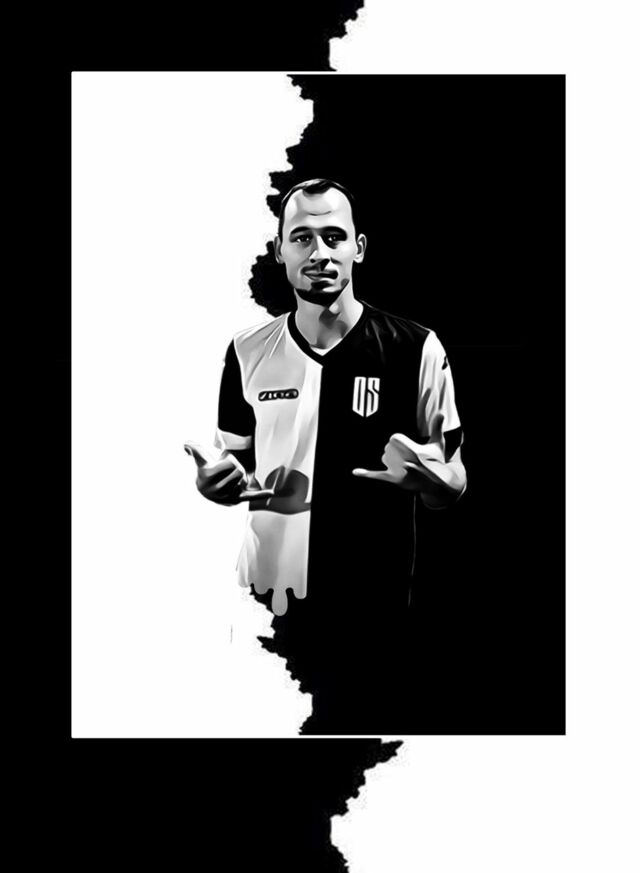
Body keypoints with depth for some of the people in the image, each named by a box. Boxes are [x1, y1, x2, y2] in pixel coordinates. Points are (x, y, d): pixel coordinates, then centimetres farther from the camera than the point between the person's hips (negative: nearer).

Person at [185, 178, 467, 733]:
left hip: (372, 617, -2)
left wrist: (431, 478, -24)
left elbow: (453, 489, -1)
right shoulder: (249, 352, 3)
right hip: (266, 604, 3)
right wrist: (213, 479, -9)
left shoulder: (414, 350, -7)